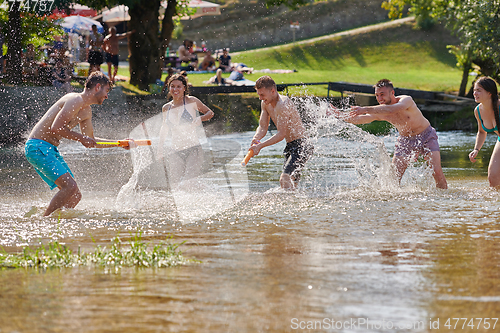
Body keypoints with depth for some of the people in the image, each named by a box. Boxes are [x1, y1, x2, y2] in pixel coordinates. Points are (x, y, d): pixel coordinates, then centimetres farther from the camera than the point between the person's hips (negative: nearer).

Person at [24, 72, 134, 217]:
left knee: (75, 196, 4)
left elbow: (91, 142, 27)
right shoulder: (76, 100, -15)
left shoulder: (86, 111, 17)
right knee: (70, 187, -23)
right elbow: (55, 128, -24)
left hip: (50, 150, 10)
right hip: (38, 146, -10)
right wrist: (81, 138, -15)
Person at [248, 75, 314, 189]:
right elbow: (262, 127, 5)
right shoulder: (265, 104, 6)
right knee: (291, 185, 14)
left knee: (285, 179, -26)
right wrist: (256, 138, -18)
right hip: (290, 146, 10)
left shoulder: (283, 105, -23)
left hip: (301, 146, -10)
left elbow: (281, 134, -25)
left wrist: (260, 146, -28)